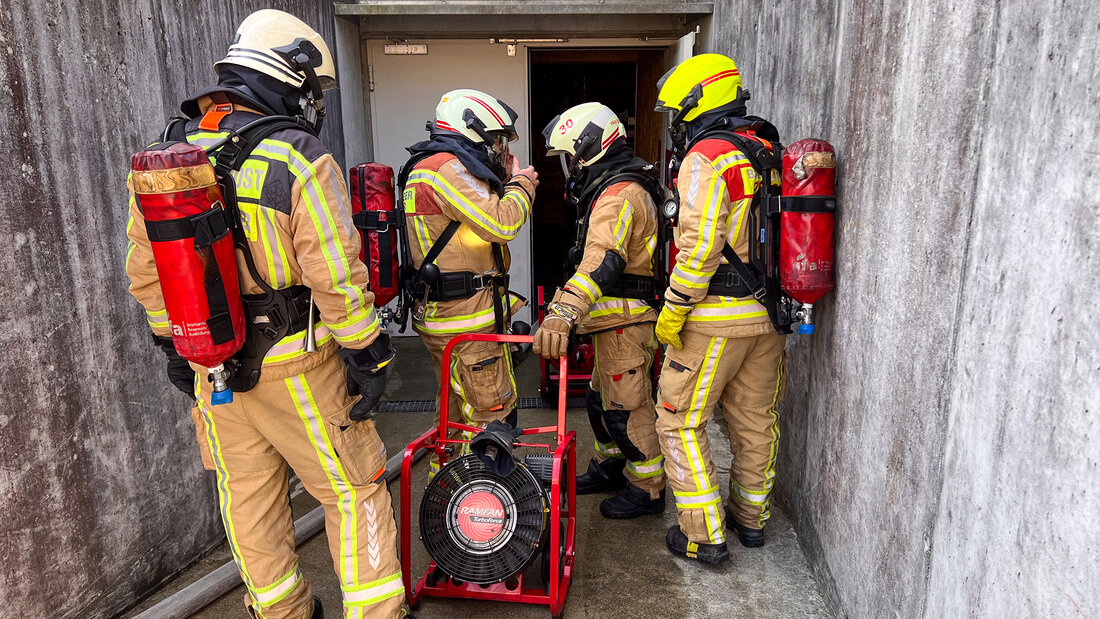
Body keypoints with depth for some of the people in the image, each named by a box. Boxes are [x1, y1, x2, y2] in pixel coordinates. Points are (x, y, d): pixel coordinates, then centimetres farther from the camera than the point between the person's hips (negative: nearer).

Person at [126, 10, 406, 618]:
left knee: (246, 495, 19)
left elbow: (145, 268, 9)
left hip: (211, 364, 7)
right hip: (293, 367, -6)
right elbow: (336, 275, -20)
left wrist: (173, 343, 19)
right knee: (352, 490, 8)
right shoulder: (300, 159, -16)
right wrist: (367, 355, -10)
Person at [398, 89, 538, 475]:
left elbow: (480, 229, 19)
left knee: (456, 408, 23)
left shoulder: (431, 167, 19)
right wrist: (520, 184, -5)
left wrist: (503, 181, 12)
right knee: (492, 413, -2)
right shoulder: (447, 168, -16)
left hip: (440, 313, 11)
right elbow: (501, 225, -22)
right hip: (467, 319, -11)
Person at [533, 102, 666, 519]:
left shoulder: (619, 194, -19)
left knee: (626, 407, -1)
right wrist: (565, 308, 31)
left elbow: (602, 261, -35)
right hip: (615, 321, 11)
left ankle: (648, 489, 14)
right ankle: (609, 467, 37)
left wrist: (564, 312, -46)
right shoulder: (614, 190, 18)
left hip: (625, 320, -11)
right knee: (601, 398, 21)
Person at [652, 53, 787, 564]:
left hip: (715, 316, -8)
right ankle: (751, 517, 35)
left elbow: (700, 245, -24)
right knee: (755, 418, 19)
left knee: (680, 421, 4)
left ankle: (704, 536, 9)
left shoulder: (706, 158, -14)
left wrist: (673, 310, -17)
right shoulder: (769, 154, 12)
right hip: (768, 312, 8)